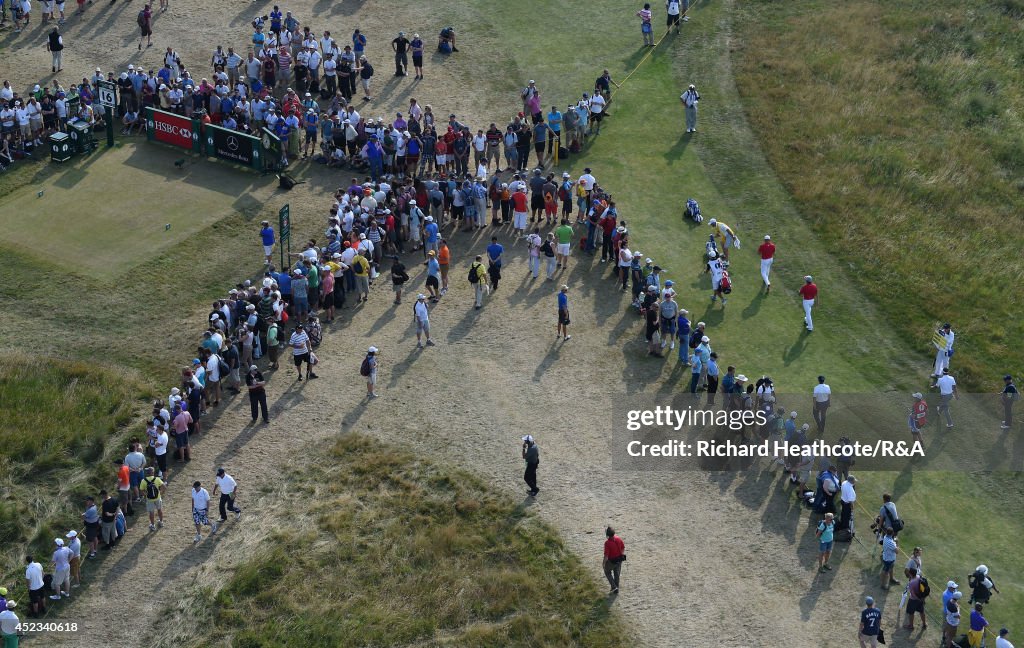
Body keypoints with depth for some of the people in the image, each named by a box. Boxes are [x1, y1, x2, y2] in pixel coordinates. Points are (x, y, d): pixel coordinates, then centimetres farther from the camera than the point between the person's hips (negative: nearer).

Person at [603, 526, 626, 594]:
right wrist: (622, 555, 21)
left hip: (611, 561, -6)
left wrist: (603, 563, -8)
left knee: (607, 572, 23)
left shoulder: (607, 543, -30)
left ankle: (614, 586, 15)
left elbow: (606, 555, -24)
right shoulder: (618, 539, -12)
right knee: (617, 574, 21)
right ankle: (616, 590, 33)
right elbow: (623, 548, 3)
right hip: (619, 560, 6)